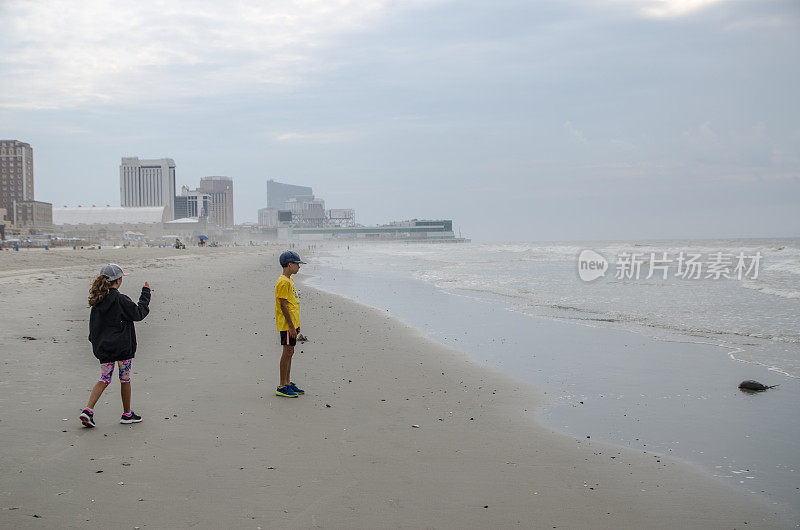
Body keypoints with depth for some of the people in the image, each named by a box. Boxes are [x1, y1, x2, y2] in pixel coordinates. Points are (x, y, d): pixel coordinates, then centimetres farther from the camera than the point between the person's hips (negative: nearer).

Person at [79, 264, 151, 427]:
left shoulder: (97, 300, 5)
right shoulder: (120, 299, -17)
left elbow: (94, 325, 13)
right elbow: (138, 314, -7)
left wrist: (95, 340, 25)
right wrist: (145, 294, 2)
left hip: (102, 346, 6)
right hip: (122, 346, -6)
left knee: (104, 379, 10)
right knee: (125, 379, 8)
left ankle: (88, 410, -6)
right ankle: (127, 414, 18)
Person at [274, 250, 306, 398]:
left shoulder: (289, 280, 15)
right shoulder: (283, 282, -16)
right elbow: (283, 305, -20)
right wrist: (291, 326, -20)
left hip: (292, 323, 10)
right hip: (286, 324, -10)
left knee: (289, 352, 13)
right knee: (288, 352, -6)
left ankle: (288, 383, 20)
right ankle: (282, 387, -2)